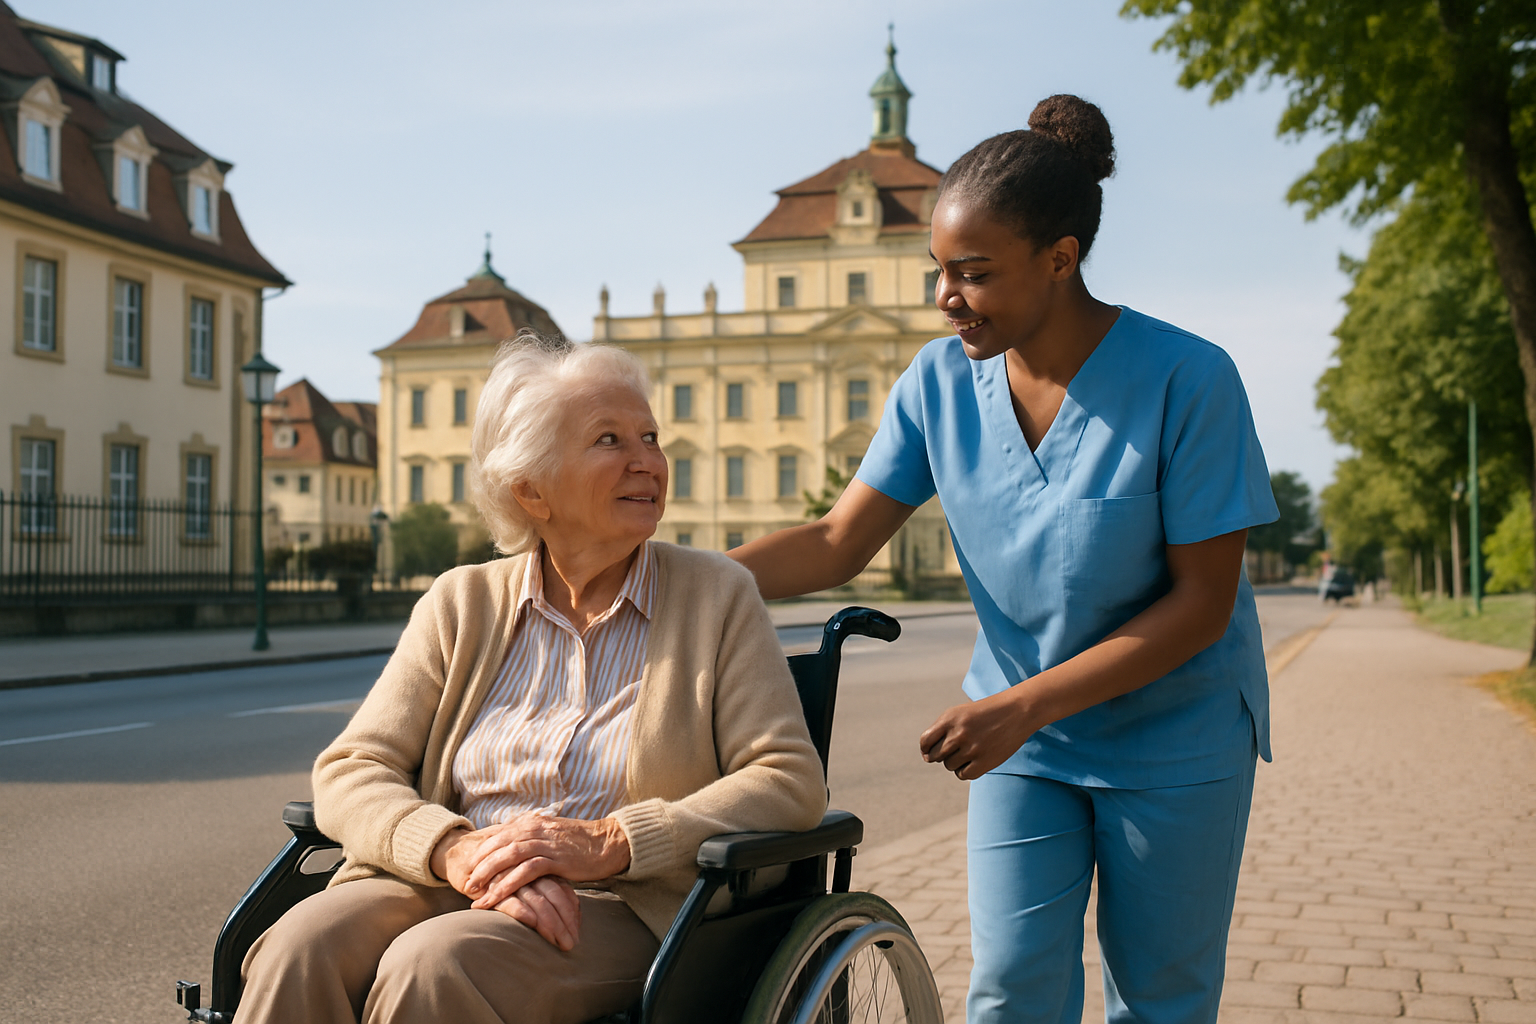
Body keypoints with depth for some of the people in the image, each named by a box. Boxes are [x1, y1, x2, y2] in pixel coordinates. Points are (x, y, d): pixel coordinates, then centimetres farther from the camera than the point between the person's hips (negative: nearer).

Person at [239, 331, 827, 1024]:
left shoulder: (716, 596, 6)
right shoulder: (462, 603, 12)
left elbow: (793, 783, -3)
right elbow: (348, 771, 5)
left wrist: (609, 842, -16)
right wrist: (459, 850, -17)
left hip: (623, 910, -2)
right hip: (445, 887, 3)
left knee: (431, 965, -32)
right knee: (299, 951, -29)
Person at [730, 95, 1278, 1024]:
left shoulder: (1185, 379, -20)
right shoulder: (941, 381, -8)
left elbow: (1202, 601, -19)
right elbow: (838, 544, -7)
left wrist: (1023, 706, -25)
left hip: (1174, 737, -2)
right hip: (1020, 735, 3)